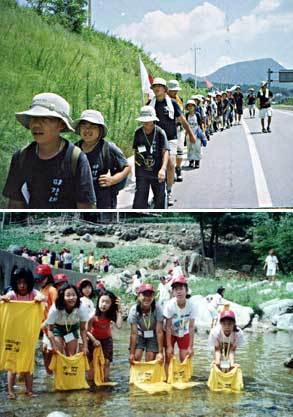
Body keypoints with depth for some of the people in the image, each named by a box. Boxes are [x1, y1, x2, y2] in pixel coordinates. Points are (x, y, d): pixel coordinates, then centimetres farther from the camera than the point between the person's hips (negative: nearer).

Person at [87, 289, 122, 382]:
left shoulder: (111, 315, -19)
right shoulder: (94, 315, -25)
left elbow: (119, 326, -35)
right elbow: (87, 331, -19)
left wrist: (119, 310, -33)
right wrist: (94, 340, -29)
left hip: (107, 339, 2)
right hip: (94, 340, -2)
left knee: (106, 362, 3)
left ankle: (106, 380, 14)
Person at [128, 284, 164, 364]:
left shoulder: (157, 309, -28)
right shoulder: (134, 310, -26)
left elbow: (159, 332, -26)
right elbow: (134, 333, -25)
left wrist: (160, 352, -28)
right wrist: (132, 353, -26)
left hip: (153, 335, -1)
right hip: (139, 334, 1)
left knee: (150, 361, -7)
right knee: (135, 358, -11)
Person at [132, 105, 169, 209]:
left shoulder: (160, 133, -8)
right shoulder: (138, 133, 2)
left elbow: (165, 151, -17)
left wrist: (163, 169, -32)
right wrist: (136, 168, 16)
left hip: (157, 170, -1)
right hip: (142, 171, 1)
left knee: (160, 198, 11)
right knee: (139, 201, -8)